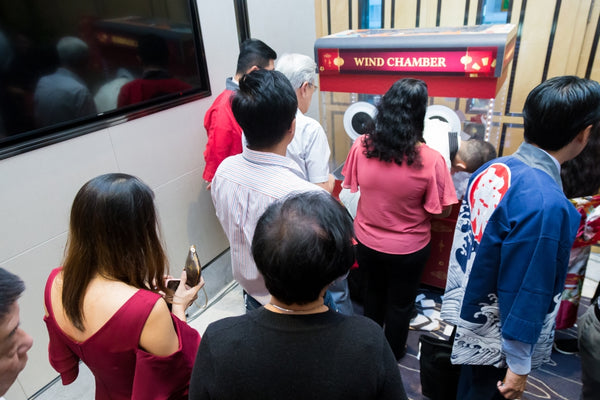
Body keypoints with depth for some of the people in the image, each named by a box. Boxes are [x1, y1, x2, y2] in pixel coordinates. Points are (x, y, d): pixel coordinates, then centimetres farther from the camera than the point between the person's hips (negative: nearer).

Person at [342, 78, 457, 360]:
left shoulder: (360, 146, -17)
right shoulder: (430, 160, -26)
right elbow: (442, 210, -15)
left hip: (367, 241, 4)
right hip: (407, 249, -3)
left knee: (373, 293, 30)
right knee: (400, 304, 23)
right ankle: (392, 354, 47)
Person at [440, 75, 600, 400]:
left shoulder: (490, 170, -7)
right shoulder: (545, 204, -31)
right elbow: (525, 293, -25)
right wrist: (519, 366, -12)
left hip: (469, 311, 7)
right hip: (493, 338, -6)